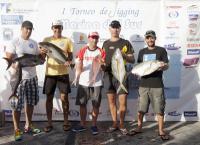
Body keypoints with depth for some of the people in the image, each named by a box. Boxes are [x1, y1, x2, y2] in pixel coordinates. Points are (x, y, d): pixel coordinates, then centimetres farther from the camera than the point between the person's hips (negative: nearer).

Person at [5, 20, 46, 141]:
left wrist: (42, 54, -7)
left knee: (31, 102, 14)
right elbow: (8, 58, -9)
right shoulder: (15, 42, -4)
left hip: (32, 77, 6)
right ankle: (17, 130, 10)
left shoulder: (34, 43, 11)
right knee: (17, 104, -2)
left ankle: (28, 126, 28)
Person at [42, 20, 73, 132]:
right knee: (49, 97, 4)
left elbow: (70, 55, 6)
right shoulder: (46, 40, 6)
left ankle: (66, 122, 15)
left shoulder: (67, 40, 5)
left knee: (64, 97, 2)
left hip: (63, 73, -1)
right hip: (50, 73, 1)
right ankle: (49, 123, 15)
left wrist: (69, 61, -16)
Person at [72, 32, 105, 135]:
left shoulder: (101, 52, 3)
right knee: (82, 104, 6)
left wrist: (101, 63, -18)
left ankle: (94, 125, 16)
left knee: (96, 105, 3)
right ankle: (82, 125, 19)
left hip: (97, 82, -1)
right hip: (83, 81, 1)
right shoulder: (83, 51, 6)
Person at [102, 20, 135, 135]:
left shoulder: (125, 43, 3)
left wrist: (124, 55, -16)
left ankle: (122, 124, 14)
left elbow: (133, 60, 2)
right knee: (111, 101, 9)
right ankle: (114, 123, 22)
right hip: (108, 75, 3)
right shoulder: (105, 43, 13)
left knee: (123, 102, -4)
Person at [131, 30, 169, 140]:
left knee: (159, 109, 0)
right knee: (140, 108, 8)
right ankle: (139, 127, 24)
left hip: (157, 85, -3)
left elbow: (166, 65, 0)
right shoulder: (142, 52, 15)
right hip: (144, 84, 3)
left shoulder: (161, 50, 3)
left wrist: (163, 66, -23)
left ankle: (161, 131, 12)